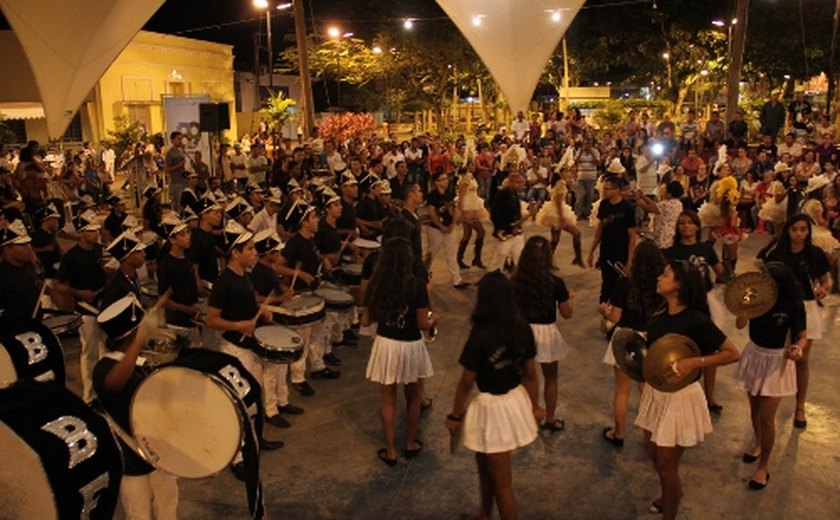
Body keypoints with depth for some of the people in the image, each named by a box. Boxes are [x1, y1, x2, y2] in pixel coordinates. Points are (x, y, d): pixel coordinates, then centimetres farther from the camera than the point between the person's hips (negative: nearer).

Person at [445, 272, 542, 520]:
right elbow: (530, 374, 3)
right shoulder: (523, 329, -8)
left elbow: (466, 383, -15)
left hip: (493, 407, -7)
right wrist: (534, 406, 17)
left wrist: (455, 416, -1)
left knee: (502, 481, 12)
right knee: (484, 462, 29)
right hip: (517, 400, 7)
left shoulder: (480, 336, -26)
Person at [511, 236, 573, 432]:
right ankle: (550, 420, 31)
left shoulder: (515, 281, -10)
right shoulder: (555, 283, -16)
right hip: (546, 333, -2)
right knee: (550, 378, 19)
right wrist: (570, 297, 12)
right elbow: (566, 314, -6)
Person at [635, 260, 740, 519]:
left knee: (666, 464, 5)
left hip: (680, 397, -7)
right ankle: (669, 495, 50)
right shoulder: (658, 318, -1)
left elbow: (732, 353, -19)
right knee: (652, 451, 22)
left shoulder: (696, 320, -21)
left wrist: (694, 362, -28)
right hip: (655, 392, 7)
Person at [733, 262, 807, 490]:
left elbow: (802, 337, -10)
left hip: (777, 360, -3)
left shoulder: (793, 305, -19)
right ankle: (758, 444, 47)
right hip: (754, 354, 4)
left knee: (766, 417, -2)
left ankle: (763, 467, 16)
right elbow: (739, 325, -19)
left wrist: (798, 348, -31)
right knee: (754, 407, 19)